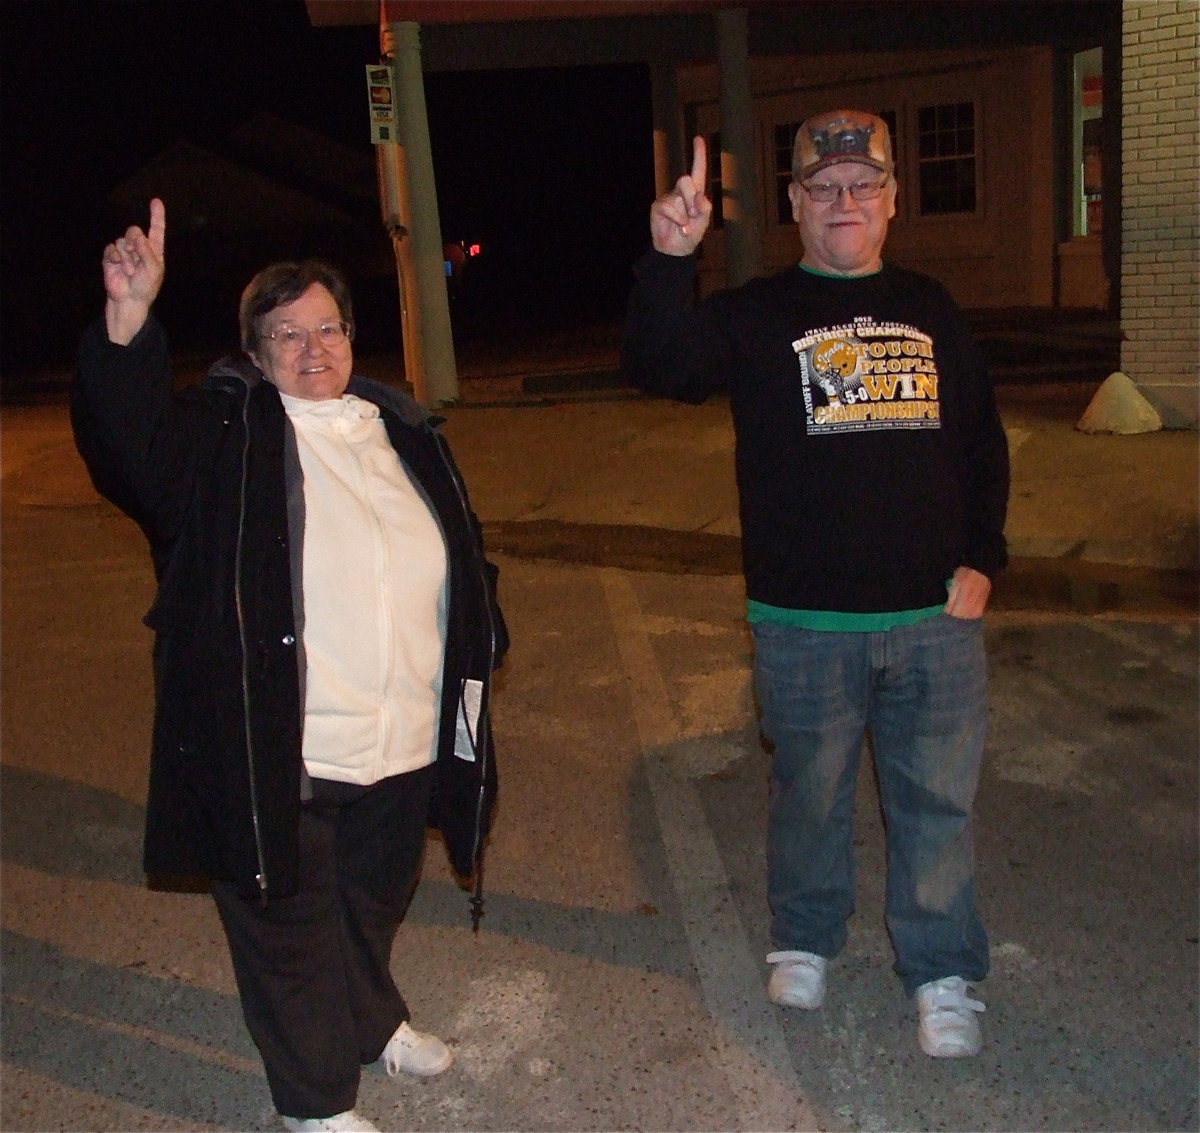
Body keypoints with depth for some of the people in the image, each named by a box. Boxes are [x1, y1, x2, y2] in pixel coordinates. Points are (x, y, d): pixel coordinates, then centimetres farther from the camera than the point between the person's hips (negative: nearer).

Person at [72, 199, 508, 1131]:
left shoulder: (403, 431, 10)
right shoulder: (224, 431, -7)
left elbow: (463, 556, 20)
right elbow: (131, 444, -28)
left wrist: (478, 644, 13)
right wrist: (127, 322, -42)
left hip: (405, 741, 6)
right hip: (277, 755, -5)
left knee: (376, 903, 26)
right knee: (289, 923, 8)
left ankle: (375, 1021, 53)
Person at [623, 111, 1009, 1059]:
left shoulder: (931, 310, 10)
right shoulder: (757, 315, 0)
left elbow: (982, 442, 13)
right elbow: (663, 367, -19)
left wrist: (981, 559, 2)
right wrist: (670, 260, -35)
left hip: (935, 616, 2)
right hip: (806, 622, -2)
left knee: (938, 801, 8)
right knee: (810, 793, 14)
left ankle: (943, 975, 25)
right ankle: (804, 942, 37)